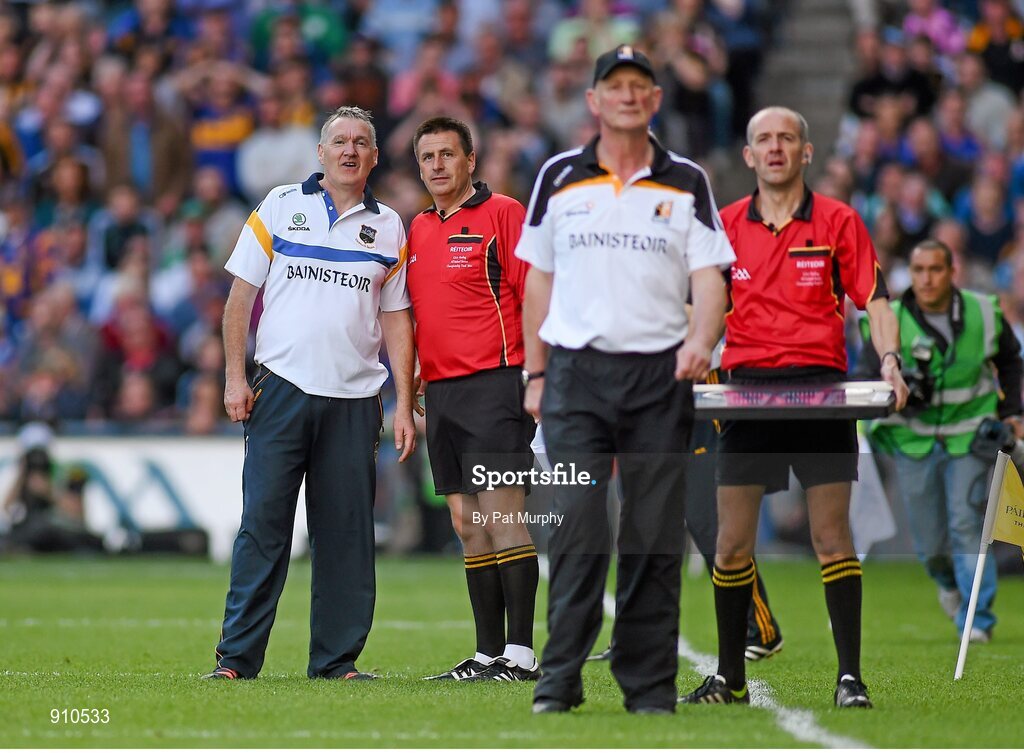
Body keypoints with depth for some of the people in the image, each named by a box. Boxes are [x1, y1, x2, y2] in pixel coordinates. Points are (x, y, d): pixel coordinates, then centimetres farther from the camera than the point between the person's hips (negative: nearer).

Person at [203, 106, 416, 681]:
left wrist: (404, 405, 5)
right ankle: (237, 656, -3)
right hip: (282, 389, -2)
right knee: (263, 522, -6)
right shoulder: (279, 208, 6)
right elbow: (241, 293, 6)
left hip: (355, 400, 2)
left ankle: (337, 658, 8)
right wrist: (235, 377, -2)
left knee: (347, 531, 1)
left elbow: (397, 320, 12)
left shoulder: (389, 228, 11)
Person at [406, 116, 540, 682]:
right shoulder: (418, 228, 17)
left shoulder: (503, 214, -4)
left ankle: (520, 653, -10)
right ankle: (488, 653, 9)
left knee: (503, 517, -10)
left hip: (494, 381, -7)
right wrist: (411, 389, 18)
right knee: (467, 524, 7)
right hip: (440, 391, 7)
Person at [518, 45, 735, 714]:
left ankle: (650, 683, 7)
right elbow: (539, 279, 13)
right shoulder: (559, 177, 9)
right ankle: (560, 678, -5)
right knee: (577, 528, -9)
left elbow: (710, 277, 1)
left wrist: (700, 339, -19)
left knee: (655, 534, 1)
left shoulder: (687, 182, 7)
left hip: (660, 375, 0)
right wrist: (536, 375, 7)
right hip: (578, 371, 0)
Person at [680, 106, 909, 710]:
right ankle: (730, 677, 11)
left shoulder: (837, 221, 3)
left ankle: (851, 677, -2)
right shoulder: (725, 225, 9)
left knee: (832, 536, -5)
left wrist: (889, 360, -16)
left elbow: (875, 301, 1)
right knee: (733, 542, 2)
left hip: (820, 387, -2)